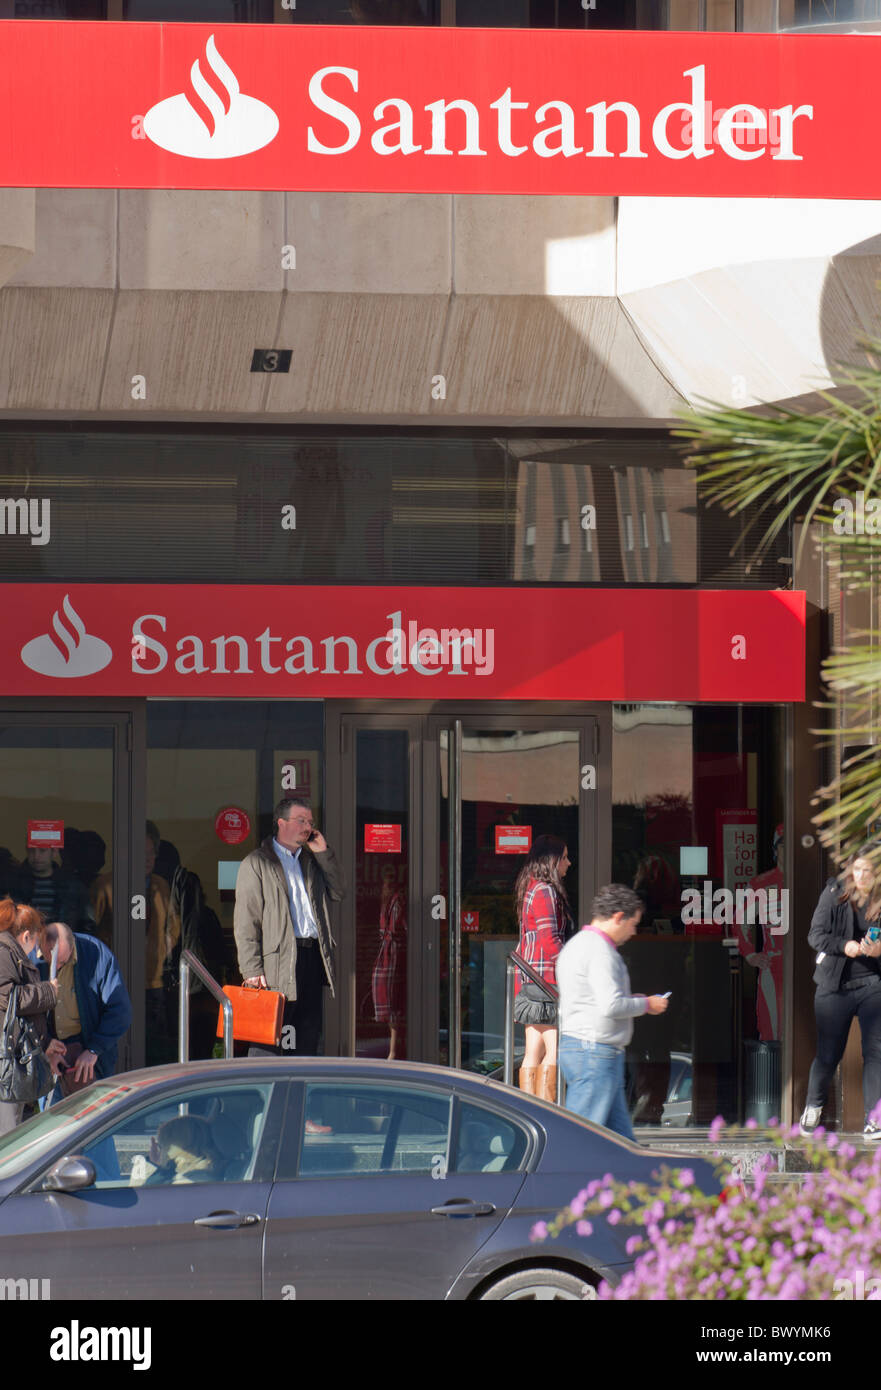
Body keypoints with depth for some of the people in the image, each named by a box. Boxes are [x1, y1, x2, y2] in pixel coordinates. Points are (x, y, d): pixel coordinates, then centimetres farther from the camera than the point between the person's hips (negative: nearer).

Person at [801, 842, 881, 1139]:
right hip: (835, 986, 1)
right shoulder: (835, 893, -3)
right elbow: (815, 935, -3)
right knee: (828, 1053, 9)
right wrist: (844, 946, -20)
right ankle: (813, 1107, 34)